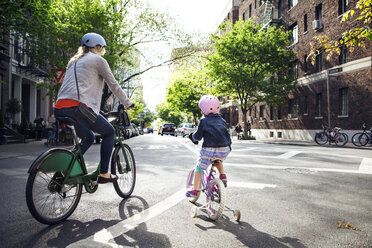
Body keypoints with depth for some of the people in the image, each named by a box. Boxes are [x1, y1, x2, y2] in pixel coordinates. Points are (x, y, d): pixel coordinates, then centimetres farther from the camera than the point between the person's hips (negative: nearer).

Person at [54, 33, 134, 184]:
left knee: (88, 137, 27)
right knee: (109, 132, 11)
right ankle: (103, 174, 9)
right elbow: (113, 85, 8)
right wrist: (127, 103, 20)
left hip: (59, 109, 8)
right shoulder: (98, 60, 7)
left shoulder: (74, 61, 30)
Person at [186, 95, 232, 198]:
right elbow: (227, 134, 17)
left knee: (199, 168, 15)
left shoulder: (203, 121, -2)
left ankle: (195, 190, 20)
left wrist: (192, 136, 20)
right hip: (225, 150, 5)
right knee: (218, 160, 39)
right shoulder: (222, 120, 13)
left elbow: (198, 136, -1)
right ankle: (223, 175, 22)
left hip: (209, 150, -5)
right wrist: (228, 145, 30)